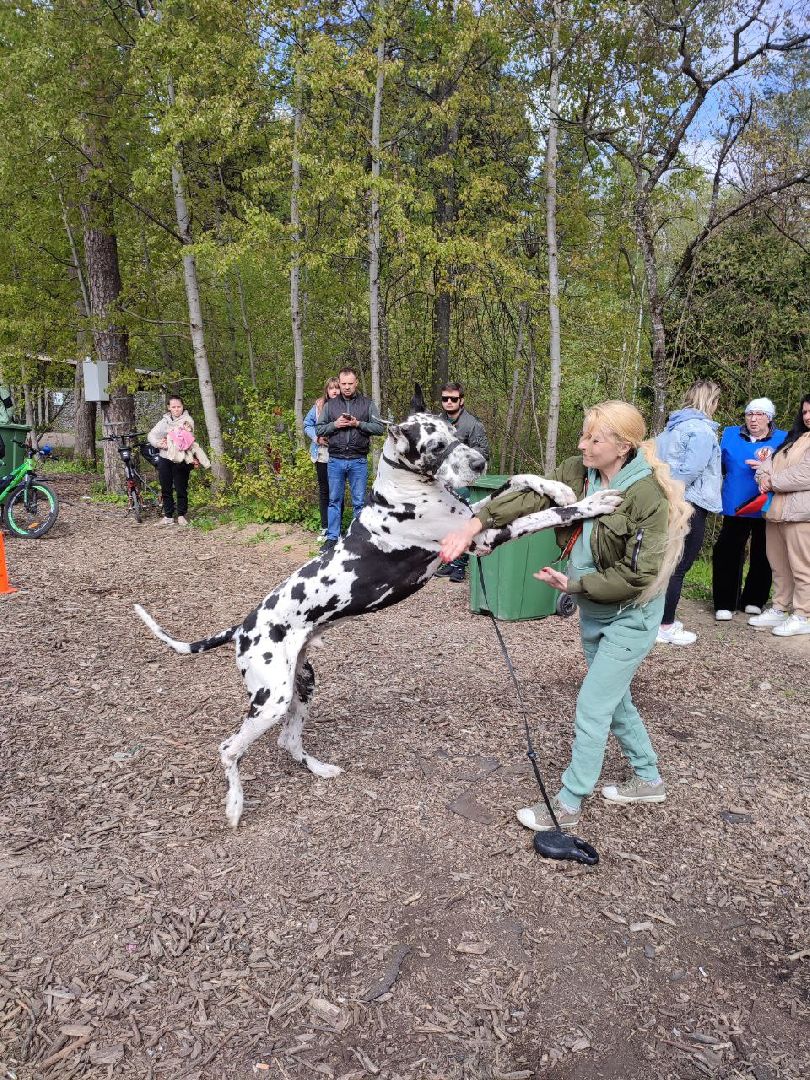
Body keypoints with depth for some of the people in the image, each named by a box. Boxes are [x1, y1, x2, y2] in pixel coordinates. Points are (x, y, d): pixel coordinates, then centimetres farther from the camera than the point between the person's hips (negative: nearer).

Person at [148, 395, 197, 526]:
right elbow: (151, 435, 5)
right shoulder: (164, 420, 11)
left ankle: (181, 515, 13)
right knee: (166, 489, 8)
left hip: (180, 460, -4)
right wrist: (158, 443, -15)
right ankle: (168, 515, 17)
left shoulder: (187, 420, -1)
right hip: (165, 459, 4)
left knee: (181, 489, -1)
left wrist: (168, 442, -23)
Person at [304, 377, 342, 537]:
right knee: (324, 490, 11)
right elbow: (307, 425, 7)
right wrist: (317, 438, -7)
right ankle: (325, 527, 21)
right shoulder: (319, 406, 2)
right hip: (322, 456, 2)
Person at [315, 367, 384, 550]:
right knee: (334, 500, 8)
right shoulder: (330, 404, 8)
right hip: (335, 460, 1)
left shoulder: (367, 404, 4)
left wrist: (358, 423, -13)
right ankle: (332, 537, 17)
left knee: (359, 502, 5)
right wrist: (335, 425, -10)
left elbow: (380, 427, -1)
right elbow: (319, 429, 7)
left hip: (359, 461, -1)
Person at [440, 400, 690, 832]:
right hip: (593, 610, 8)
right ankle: (649, 779, 42)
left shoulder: (647, 496, -25)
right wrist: (476, 523, -27)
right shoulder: (578, 472, -6)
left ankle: (567, 805, 16)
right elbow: (531, 496, -15)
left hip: (629, 617, -7)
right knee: (615, 698, 21)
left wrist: (574, 584, -23)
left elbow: (637, 575, -24)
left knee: (592, 708, -1)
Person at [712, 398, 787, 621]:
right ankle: (725, 604, 3)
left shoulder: (783, 439, 2)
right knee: (727, 553, -5)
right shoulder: (730, 435, 7)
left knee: (762, 556, 9)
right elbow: (719, 463, 12)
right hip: (736, 507, 0)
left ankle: (753, 600, 23)